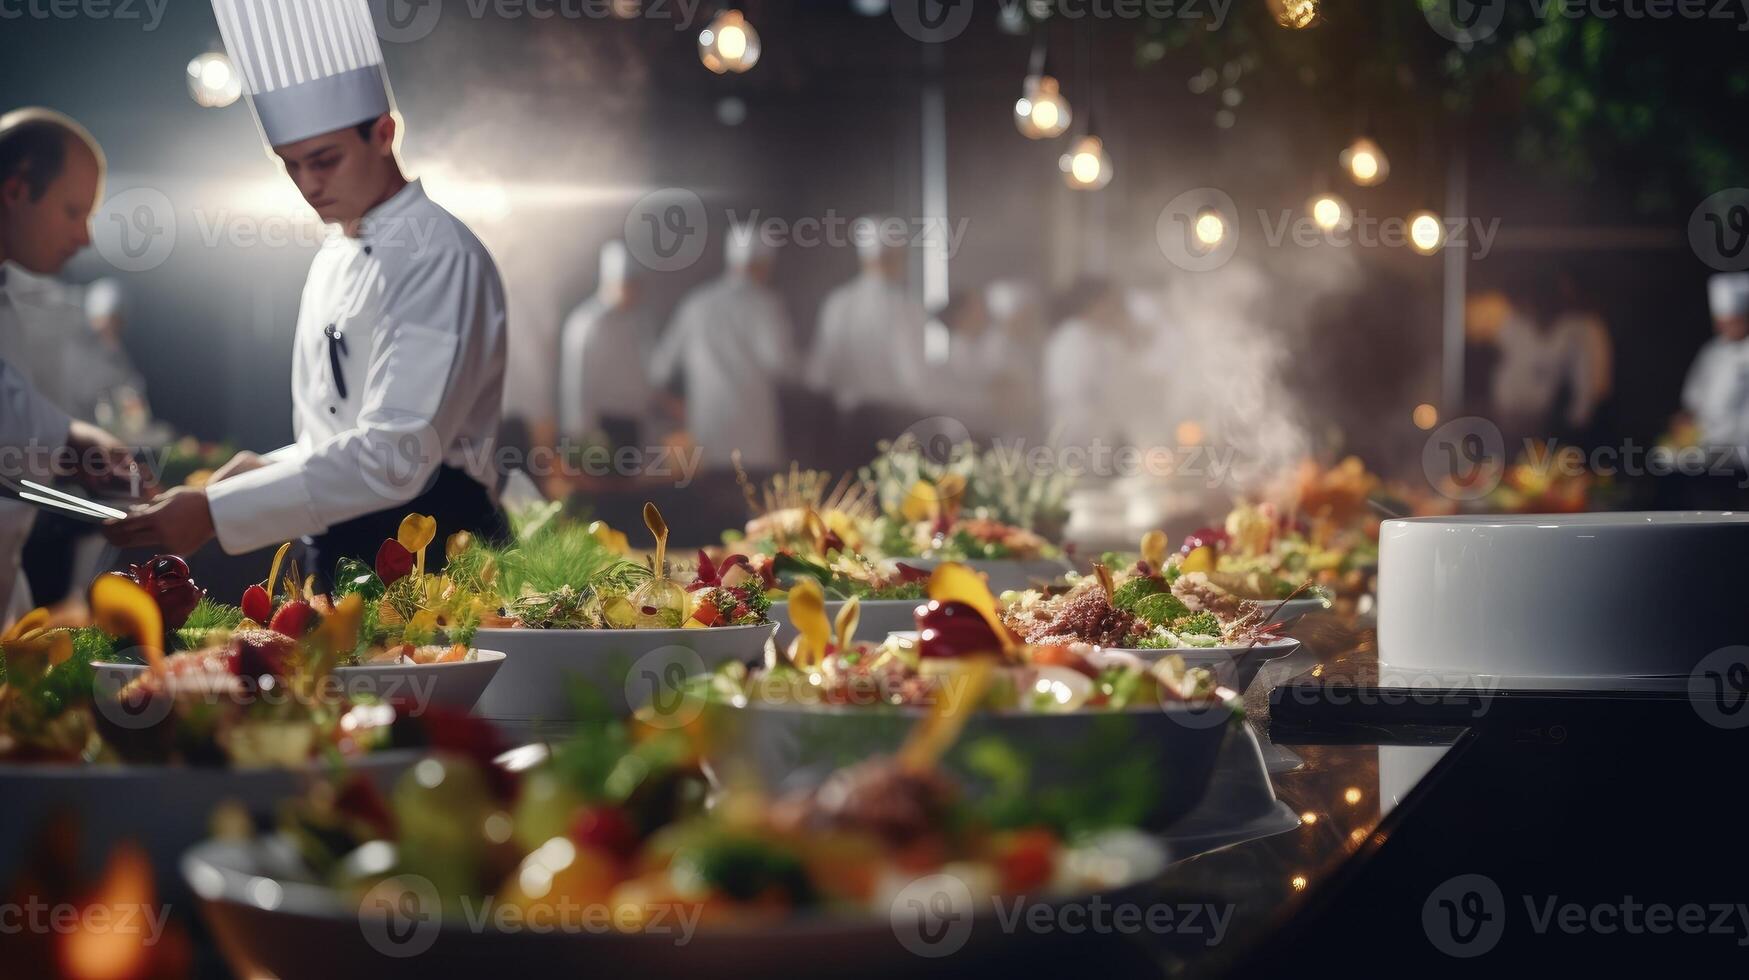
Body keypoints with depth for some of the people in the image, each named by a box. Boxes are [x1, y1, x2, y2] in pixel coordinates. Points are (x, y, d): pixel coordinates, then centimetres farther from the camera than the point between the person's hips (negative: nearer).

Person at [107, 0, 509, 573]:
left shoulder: (439, 257, -12)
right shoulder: (333, 258, 16)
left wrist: (214, 512, -21)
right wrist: (270, 470, 3)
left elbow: (395, 458, -21)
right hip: (339, 549, 7)